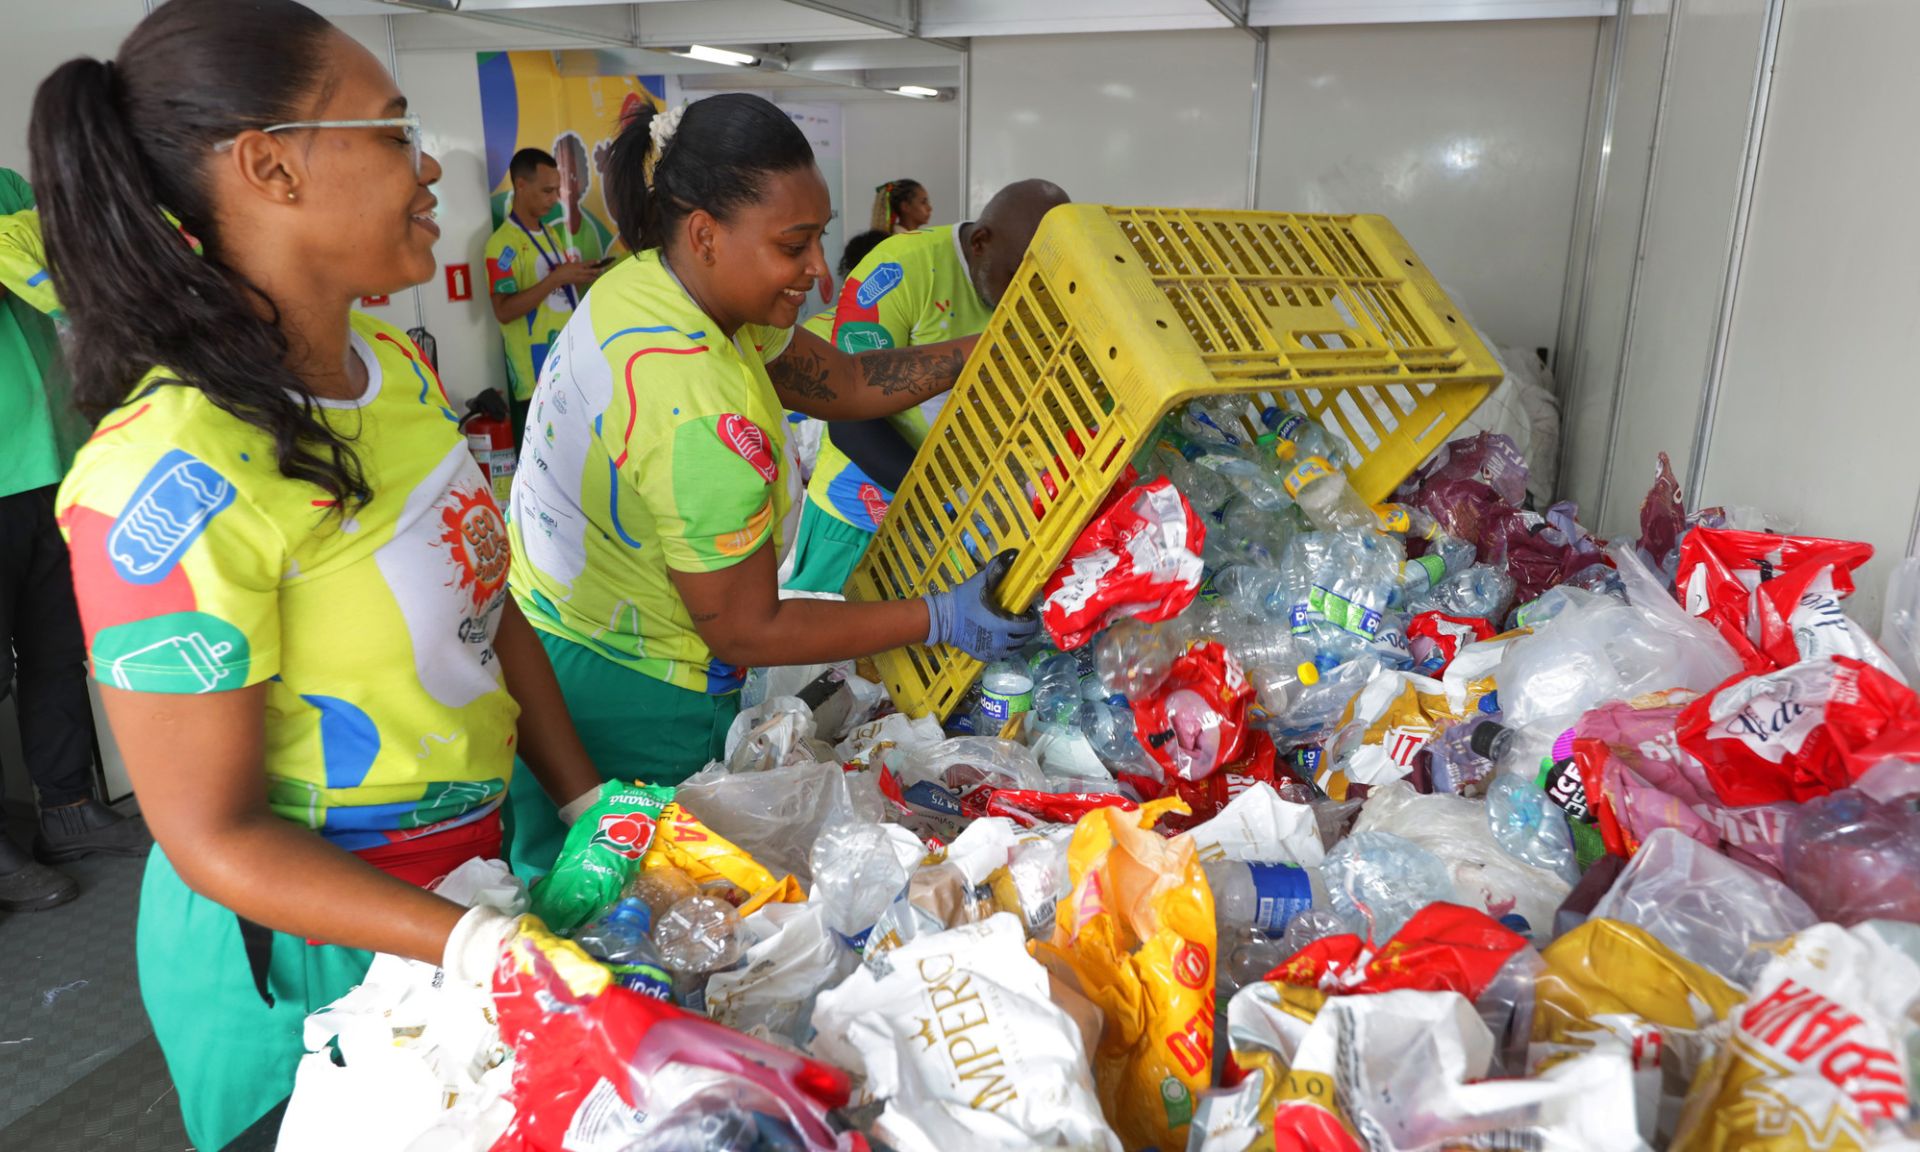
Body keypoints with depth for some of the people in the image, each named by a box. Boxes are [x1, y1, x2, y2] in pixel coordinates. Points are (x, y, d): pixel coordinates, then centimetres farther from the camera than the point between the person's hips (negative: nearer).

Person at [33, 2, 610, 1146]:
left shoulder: (394, 363, -2)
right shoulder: (175, 479, -27)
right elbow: (212, 834, -21)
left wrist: (600, 806, -1)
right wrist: (482, 945, -28)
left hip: (474, 864, 7)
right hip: (310, 947, -7)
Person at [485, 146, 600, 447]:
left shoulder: (551, 235, 15)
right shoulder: (503, 243, -11)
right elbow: (504, 311, -20)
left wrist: (580, 279, 2)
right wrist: (556, 278, -22)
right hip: (533, 372, -8)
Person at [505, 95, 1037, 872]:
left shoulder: (643, 284, -4)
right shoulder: (703, 418, -32)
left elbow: (840, 382, 1)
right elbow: (747, 631, -21)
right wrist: (942, 619, -18)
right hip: (624, 702, -9)